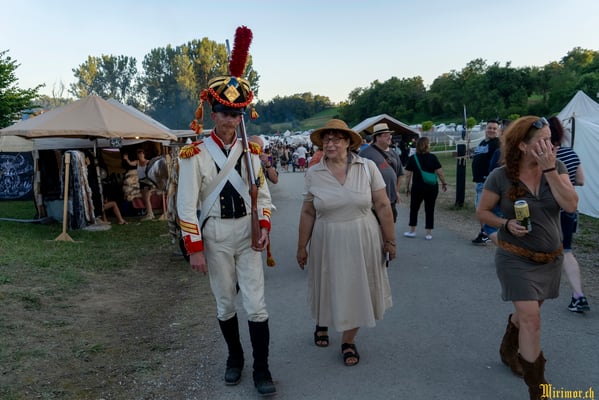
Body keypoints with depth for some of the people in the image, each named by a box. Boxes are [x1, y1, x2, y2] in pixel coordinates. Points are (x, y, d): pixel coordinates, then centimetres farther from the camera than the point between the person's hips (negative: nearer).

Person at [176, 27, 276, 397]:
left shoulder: (250, 151, 3)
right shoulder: (195, 154, -7)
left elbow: (263, 194, 8)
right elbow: (187, 205, -8)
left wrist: (264, 228, -7)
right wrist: (195, 249, -10)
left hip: (247, 235, 2)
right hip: (215, 236, -1)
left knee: (256, 304, 0)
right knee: (225, 304, 12)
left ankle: (261, 368, 13)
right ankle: (235, 357, 33)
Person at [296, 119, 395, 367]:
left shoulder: (368, 167, -7)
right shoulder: (313, 174, -4)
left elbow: (383, 206, -4)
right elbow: (307, 213, 1)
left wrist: (390, 240, -2)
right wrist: (302, 247, 5)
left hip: (362, 241, 0)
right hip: (327, 242, 1)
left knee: (357, 289, 10)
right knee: (328, 287, 17)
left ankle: (348, 341, 32)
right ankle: (322, 324, 48)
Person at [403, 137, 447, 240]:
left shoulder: (412, 158, -4)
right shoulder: (433, 157, -6)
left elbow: (408, 175, -3)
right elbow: (439, 172, -6)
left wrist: (407, 187, 5)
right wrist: (444, 183, 8)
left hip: (417, 188, 0)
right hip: (432, 188, 0)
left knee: (414, 209, 14)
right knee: (429, 210, 7)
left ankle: (412, 231, 18)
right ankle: (429, 233, 9)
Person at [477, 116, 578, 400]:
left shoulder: (556, 167, -6)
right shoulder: (500, 177, -14)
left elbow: (571, 205, -18)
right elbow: (482, 212, -4)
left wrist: (549, 169, -24)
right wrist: (506, 224, -22)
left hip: (550, 258, 4)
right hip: (516, 259, -4)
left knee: (526, 312, 22)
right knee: (531, 320, -9)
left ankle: (508, 350, 51)